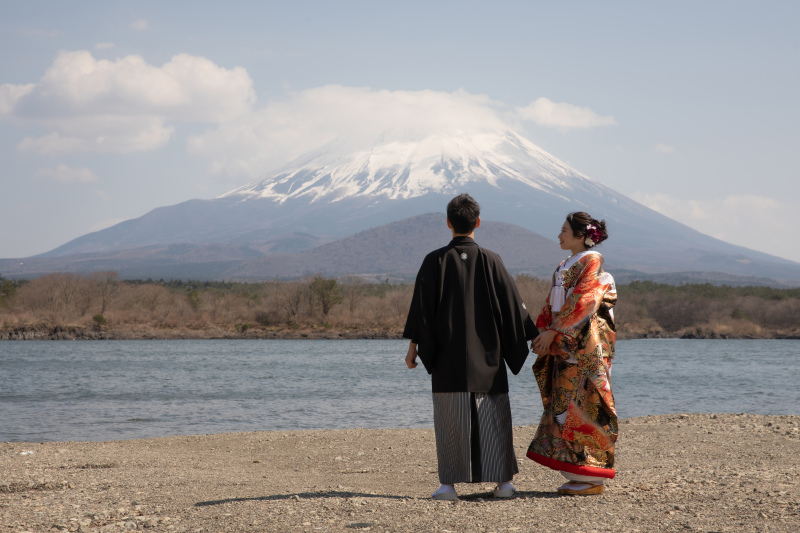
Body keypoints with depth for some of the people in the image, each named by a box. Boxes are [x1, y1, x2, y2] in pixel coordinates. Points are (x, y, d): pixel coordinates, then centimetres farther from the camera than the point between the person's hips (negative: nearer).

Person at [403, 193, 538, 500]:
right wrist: (534, 337, 12)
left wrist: (414, 344, 3)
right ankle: (503, 481, 6)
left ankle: (449, 484, -1)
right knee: (494, 417, 7)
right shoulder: (490, 261, -2)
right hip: (487, 358, 1)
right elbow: (513, 304, 1)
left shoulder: (435, 261, -4)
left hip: (448, 359, -1)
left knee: (450, 418, 2)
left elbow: (421, 306, -5)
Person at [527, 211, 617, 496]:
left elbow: (581, 302, -17)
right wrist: (543, 333, 4)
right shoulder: (566, 266, 20)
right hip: (565, 345, 9)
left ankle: (592, 479, -5)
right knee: (564, 406, 6)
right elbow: (553, 305, 18)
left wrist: (552, 331, -17)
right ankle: (579, 476, 9)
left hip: (585, 344, -9)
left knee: (582, 405, -9)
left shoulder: (592, 262, -8)